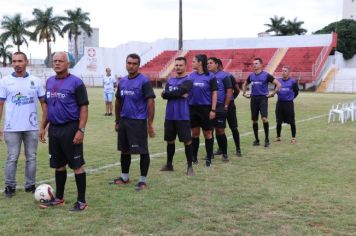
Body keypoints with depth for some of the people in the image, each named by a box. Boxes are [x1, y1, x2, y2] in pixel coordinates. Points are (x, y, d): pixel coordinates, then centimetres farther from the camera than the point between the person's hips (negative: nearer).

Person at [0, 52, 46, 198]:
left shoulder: (35, 81, 4)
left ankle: (30, 185, 19)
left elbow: (43, 102, 6)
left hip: (32, 127, 1)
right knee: (12, 158, 3)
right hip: (12, 128, -1)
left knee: (31, 157, 8)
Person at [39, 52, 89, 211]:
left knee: (77, 165, -1)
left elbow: (84, 108, -10)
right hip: (54, 129, 6)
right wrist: (43, 127, 13)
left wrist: (81, 130, -17)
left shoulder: (76, 83, -8)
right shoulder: (49, 82, 12)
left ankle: (81, 201, 8)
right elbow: (47, 106, 19)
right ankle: (59, 198, 27)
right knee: (58, 165, 14)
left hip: (70, 129, -6)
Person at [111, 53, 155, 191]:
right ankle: (124, 177, 28)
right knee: (124, 150, 15)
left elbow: (150, 102, -13)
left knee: (143, 151, 1)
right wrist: (117, 121, 18)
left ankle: (143, 180, 9)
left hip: (138, 122, -7)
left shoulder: (144, 81, -10)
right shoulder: (122, 82, 9)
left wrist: (150, 123, -17)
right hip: (124, 121, 7)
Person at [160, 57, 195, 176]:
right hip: (169, 116, 6)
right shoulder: (170, 80, 12)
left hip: (182, 116, -6)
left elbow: (179, 92, -20)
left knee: (187, 141, -3)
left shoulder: (188, 81, -5)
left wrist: (167, 93, -6)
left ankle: (190, 166, 5)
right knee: (170, 140, 14)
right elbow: (164, 95, -3)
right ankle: (169, 164, 27)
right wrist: (179, 94, -14)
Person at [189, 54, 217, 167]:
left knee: (208, 134, 5)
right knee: (194, 133, 11)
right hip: (193, 108, 4)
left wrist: (213, 110, -10)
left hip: (205, 108, -4)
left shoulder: (210, 76, -7)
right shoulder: (191, 76, 5)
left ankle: (209, 158, 14)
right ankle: (194, 157, 21)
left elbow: (214, 94, -6)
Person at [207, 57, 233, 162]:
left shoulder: (224, 75, -3)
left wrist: (225, 106, -9)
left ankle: (225, 154, 9)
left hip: (219, 107, -4)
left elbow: (229, 91, -5)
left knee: (220, 131, -1)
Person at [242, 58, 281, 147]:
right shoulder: (251, 76, 11)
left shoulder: (266, 75, -4)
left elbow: (278, 84, -4)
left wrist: (272, 93, -8)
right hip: (253, 99, 5)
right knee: (254, 120, 7)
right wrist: (244, 93, 17)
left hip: (263, 98, -5)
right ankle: (256, 139, 18)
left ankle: (267, 139, -4)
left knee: (264, 119, -17)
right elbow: (245, 84, 30)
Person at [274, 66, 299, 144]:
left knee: (292, 122, 0)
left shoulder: (293, 81, -4)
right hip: (279, 103, 3)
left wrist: (291, 97, 5)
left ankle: (293, 138, 9)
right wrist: (280, 96, 12)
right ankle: (278, 137, 21)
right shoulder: (278, 81, 4)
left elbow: (296, 91, 8)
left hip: (289, 103, -3)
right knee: (278, 122, 9)